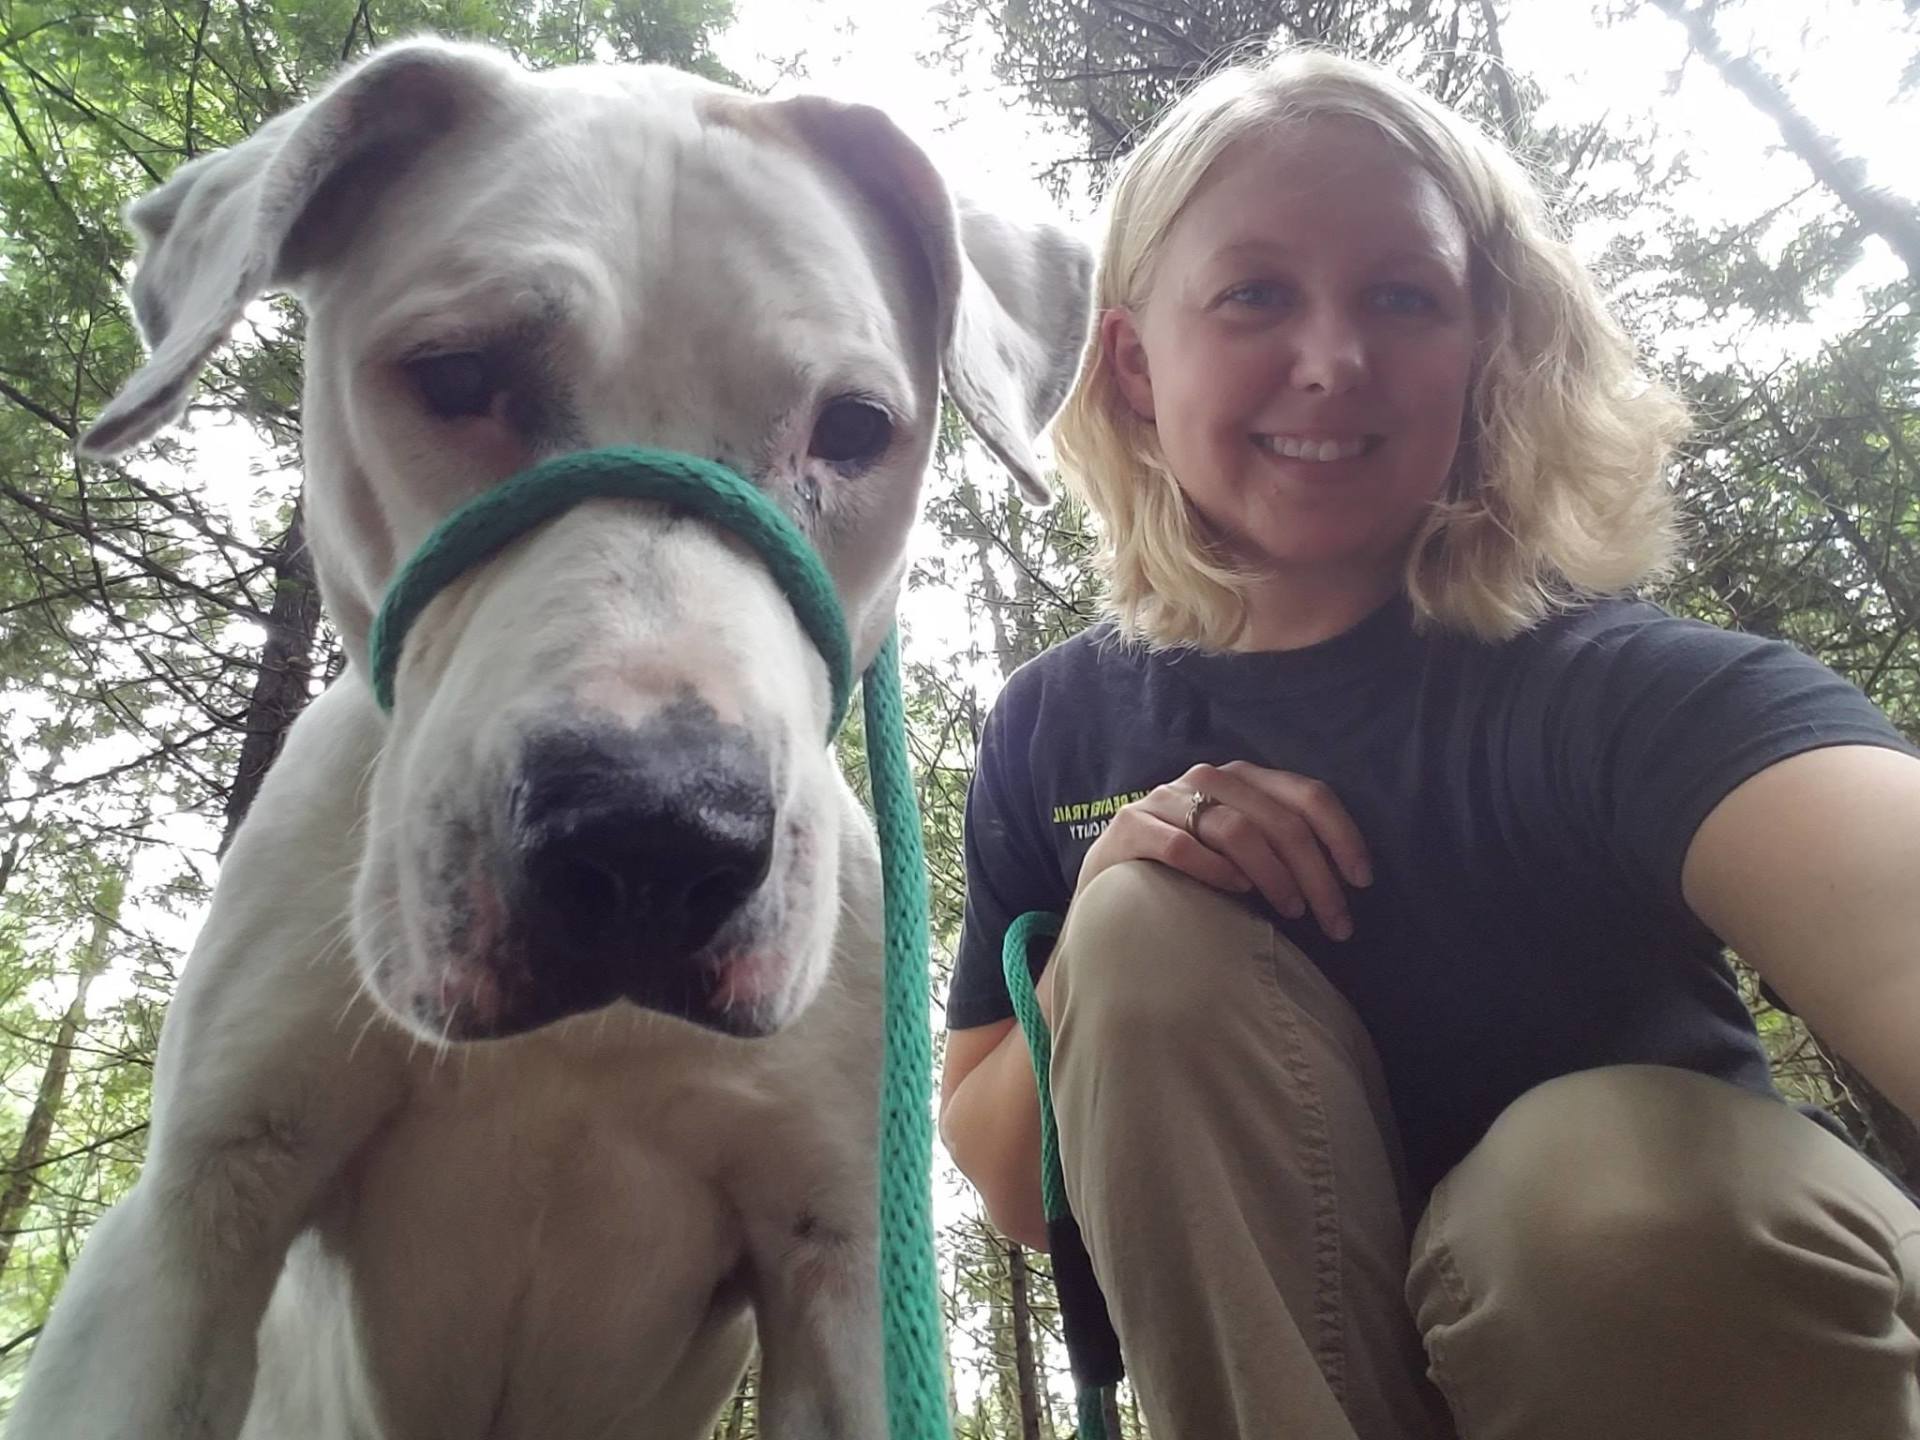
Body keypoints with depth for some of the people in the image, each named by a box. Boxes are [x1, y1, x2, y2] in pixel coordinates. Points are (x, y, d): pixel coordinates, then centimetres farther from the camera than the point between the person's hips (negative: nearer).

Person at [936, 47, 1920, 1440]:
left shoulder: (1606, 685, -22)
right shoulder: (1057, 728, -9)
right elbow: (1007, 1186, -4)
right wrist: (1108, 916, -23)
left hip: (1672, 1320, -2)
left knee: (1632, 1170, -35)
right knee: (1150, 931, -23)